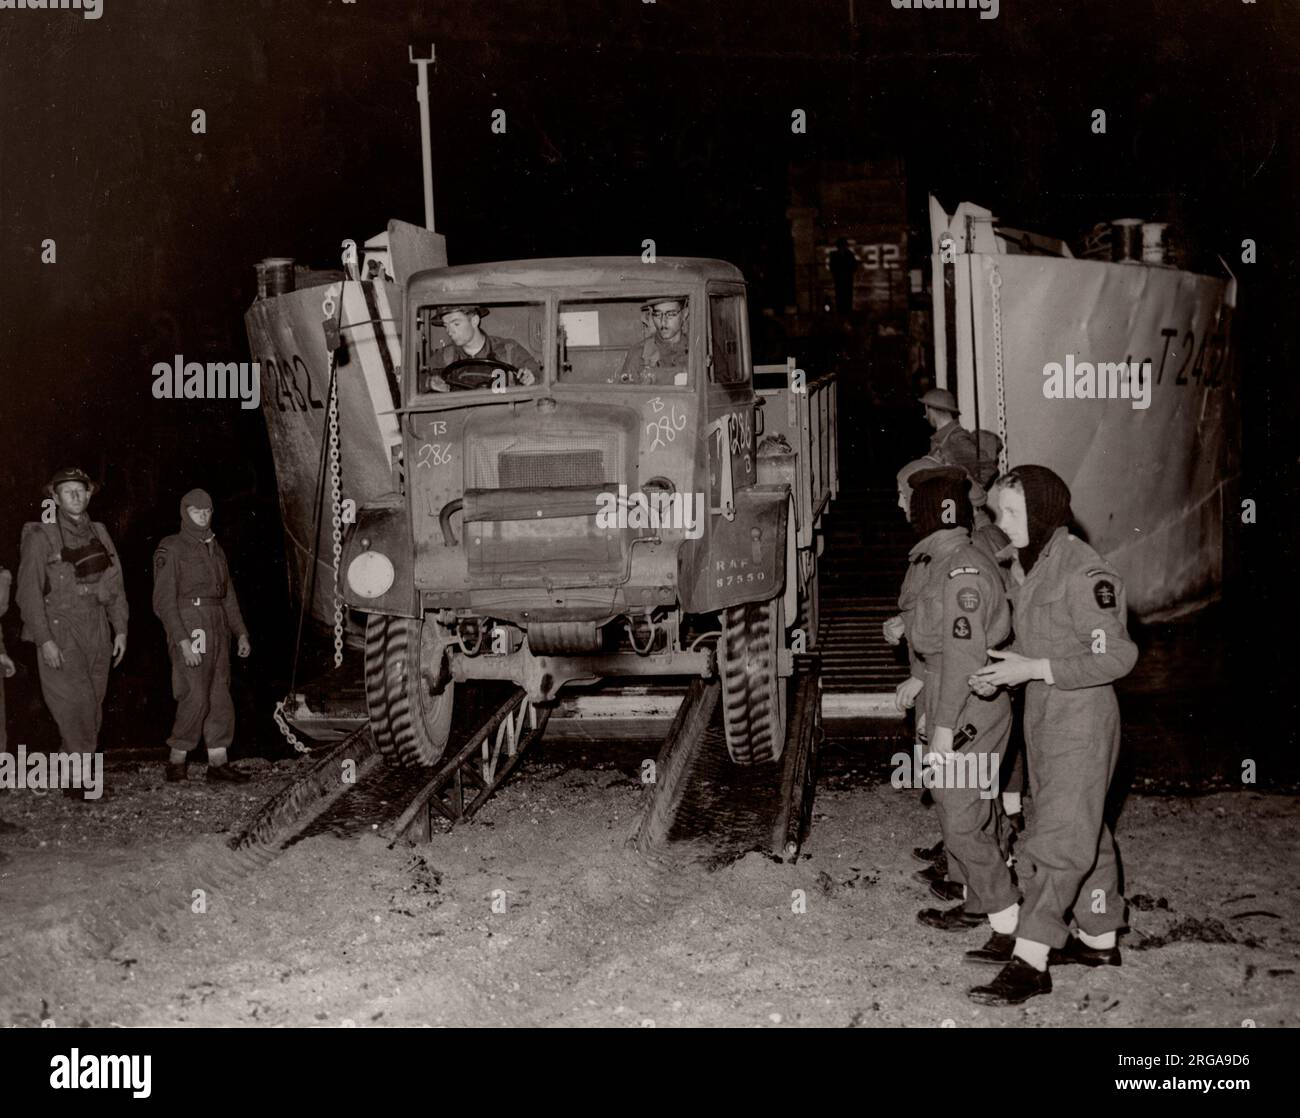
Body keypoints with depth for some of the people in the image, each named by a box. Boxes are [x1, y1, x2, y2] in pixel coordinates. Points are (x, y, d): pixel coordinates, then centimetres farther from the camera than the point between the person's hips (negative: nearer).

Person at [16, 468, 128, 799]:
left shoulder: (98, 533, 11)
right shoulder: (40, 536, -3)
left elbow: (115, 585, 14)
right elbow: (29, 591, -7)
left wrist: (121, 629, 8)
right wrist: (45, 640, -14)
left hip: (97, 632, 5)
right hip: (61, 632, -5)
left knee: (93, 706, 4)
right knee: (76, 702, -13)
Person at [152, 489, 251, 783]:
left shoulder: (214, 549, 15)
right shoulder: (170, 549, -6)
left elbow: (228, 595, 20)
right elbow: (164, 601, -11)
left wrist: (241, 633, 12)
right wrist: (183, 641, -19)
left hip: (217, 629, 7)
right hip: (189, 629, -7)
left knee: (220, 697, 6)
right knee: (195, 698, -11)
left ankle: (218, 762, 11)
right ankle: (176, 761, 3)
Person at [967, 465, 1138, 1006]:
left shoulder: (1083, 572, -20)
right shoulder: (1025, 566, 7)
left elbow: (1117, 655, -20)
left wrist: (1034, 669, -22)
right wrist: (1003, 670, -2)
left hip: (1081, 715, -9)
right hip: (1041, 713, 9)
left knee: (1058, 837, -8)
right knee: (1083, 830, 17)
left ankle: (1029, 961, -7)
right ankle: (1098, 940, 29)